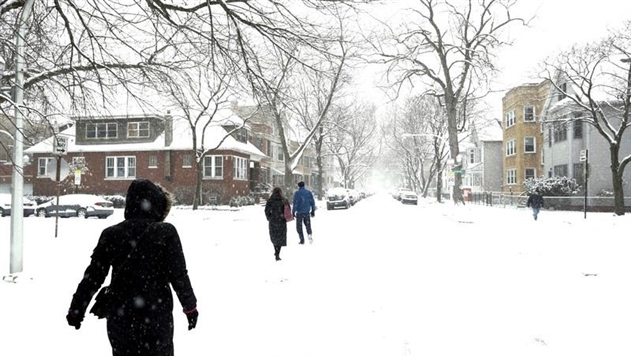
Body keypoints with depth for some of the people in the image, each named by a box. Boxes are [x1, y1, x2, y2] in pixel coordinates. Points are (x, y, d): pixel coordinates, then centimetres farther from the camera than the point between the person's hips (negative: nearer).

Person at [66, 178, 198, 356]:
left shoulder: (110, 234, -2)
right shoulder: (166, 232, -12)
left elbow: (92, 277, 2)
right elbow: (179, 275, -11)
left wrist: (76, 309, 14)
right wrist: (190, 306, 1)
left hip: (120, 316, 3)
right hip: (156, 316, -3)